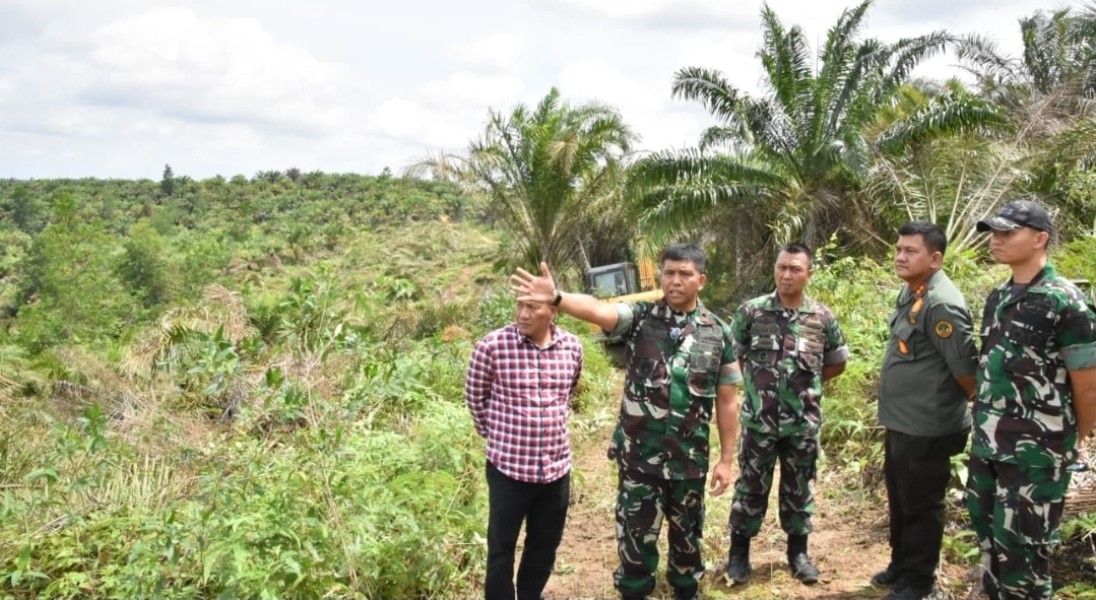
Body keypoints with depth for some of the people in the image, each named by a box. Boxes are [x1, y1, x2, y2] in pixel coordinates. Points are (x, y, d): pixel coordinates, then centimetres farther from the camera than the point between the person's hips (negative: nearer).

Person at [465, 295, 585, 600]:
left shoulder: (572, 346, -2)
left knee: (546, 544, 20)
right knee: (501, 548, 9)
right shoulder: (492, 345, -15)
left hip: (557, 466, 4)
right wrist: (495, 432, 5)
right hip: (508, 466, -4)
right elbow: (475, 396, -1)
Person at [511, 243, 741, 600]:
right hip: (639, 455, -1)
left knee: (687, 533, 19)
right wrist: (556, 299, -48)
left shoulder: (718, 333, -3)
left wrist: (726, 459, 1)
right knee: (636, 534, 11)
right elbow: (598, 311, -28)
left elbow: (727, 401, 1)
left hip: (690, 459, 2)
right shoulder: (640, 317, -7)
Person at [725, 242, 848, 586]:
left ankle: (798, 552, 30)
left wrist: (806, 384, 6)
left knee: (799, 488, 14)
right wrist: (756, 382, 5)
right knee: (751, 487, 9)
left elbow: (837, 363, 12)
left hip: (804, 423, 1)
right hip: (758, 420, -1)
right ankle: (739, 552, 23)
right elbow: (731, 357, 5)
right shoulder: (751, 311, -6)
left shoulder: (823, 318, -2)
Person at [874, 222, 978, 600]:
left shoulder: (941, 304, -23)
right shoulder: (910, 292, 8)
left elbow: (965, 367, -20)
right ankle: (901, 566, 38)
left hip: (926, 428, -10)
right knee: (899, 499, 22)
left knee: (920, 506, 6)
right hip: (901, 423, 10)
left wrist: (980, 407, -4)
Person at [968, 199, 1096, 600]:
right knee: (989, 533, 17)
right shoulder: (999, 298, 8)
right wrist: (987, 422, 14)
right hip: (986, 443, 7)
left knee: (1021, 545, 2)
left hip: (1035, 451, -7)